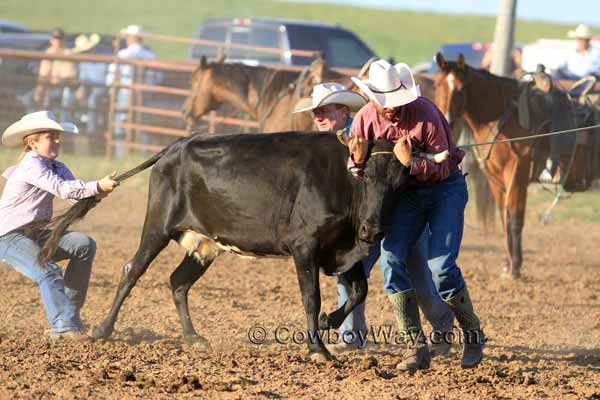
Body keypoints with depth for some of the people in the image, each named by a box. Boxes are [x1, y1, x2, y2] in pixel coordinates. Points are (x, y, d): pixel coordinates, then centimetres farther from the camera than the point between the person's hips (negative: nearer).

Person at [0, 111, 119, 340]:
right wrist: (97, 187, -33)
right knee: (48, 272, -28)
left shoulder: (56, 167, 12)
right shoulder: (31, 164, -16)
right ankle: (64, 326, -35)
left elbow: (77, 194, -2)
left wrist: (97, 192, -24)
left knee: (84, 244, -2)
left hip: (36, 235, 9)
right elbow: (62, 189, -28)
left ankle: (70, 310, 0)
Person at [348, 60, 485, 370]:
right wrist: (358, 162, -25)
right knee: (391, 259, -13)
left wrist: (411, 162, -35)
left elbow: (443, 168, -19)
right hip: (406, 193, 4)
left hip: (444, 189, -4)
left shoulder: (424, 113, -24)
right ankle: (416, 347, -8)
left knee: (441, 266, -16)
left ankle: (473, 336, 6)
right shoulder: (364, 121, -11)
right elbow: (353, 175, -1)